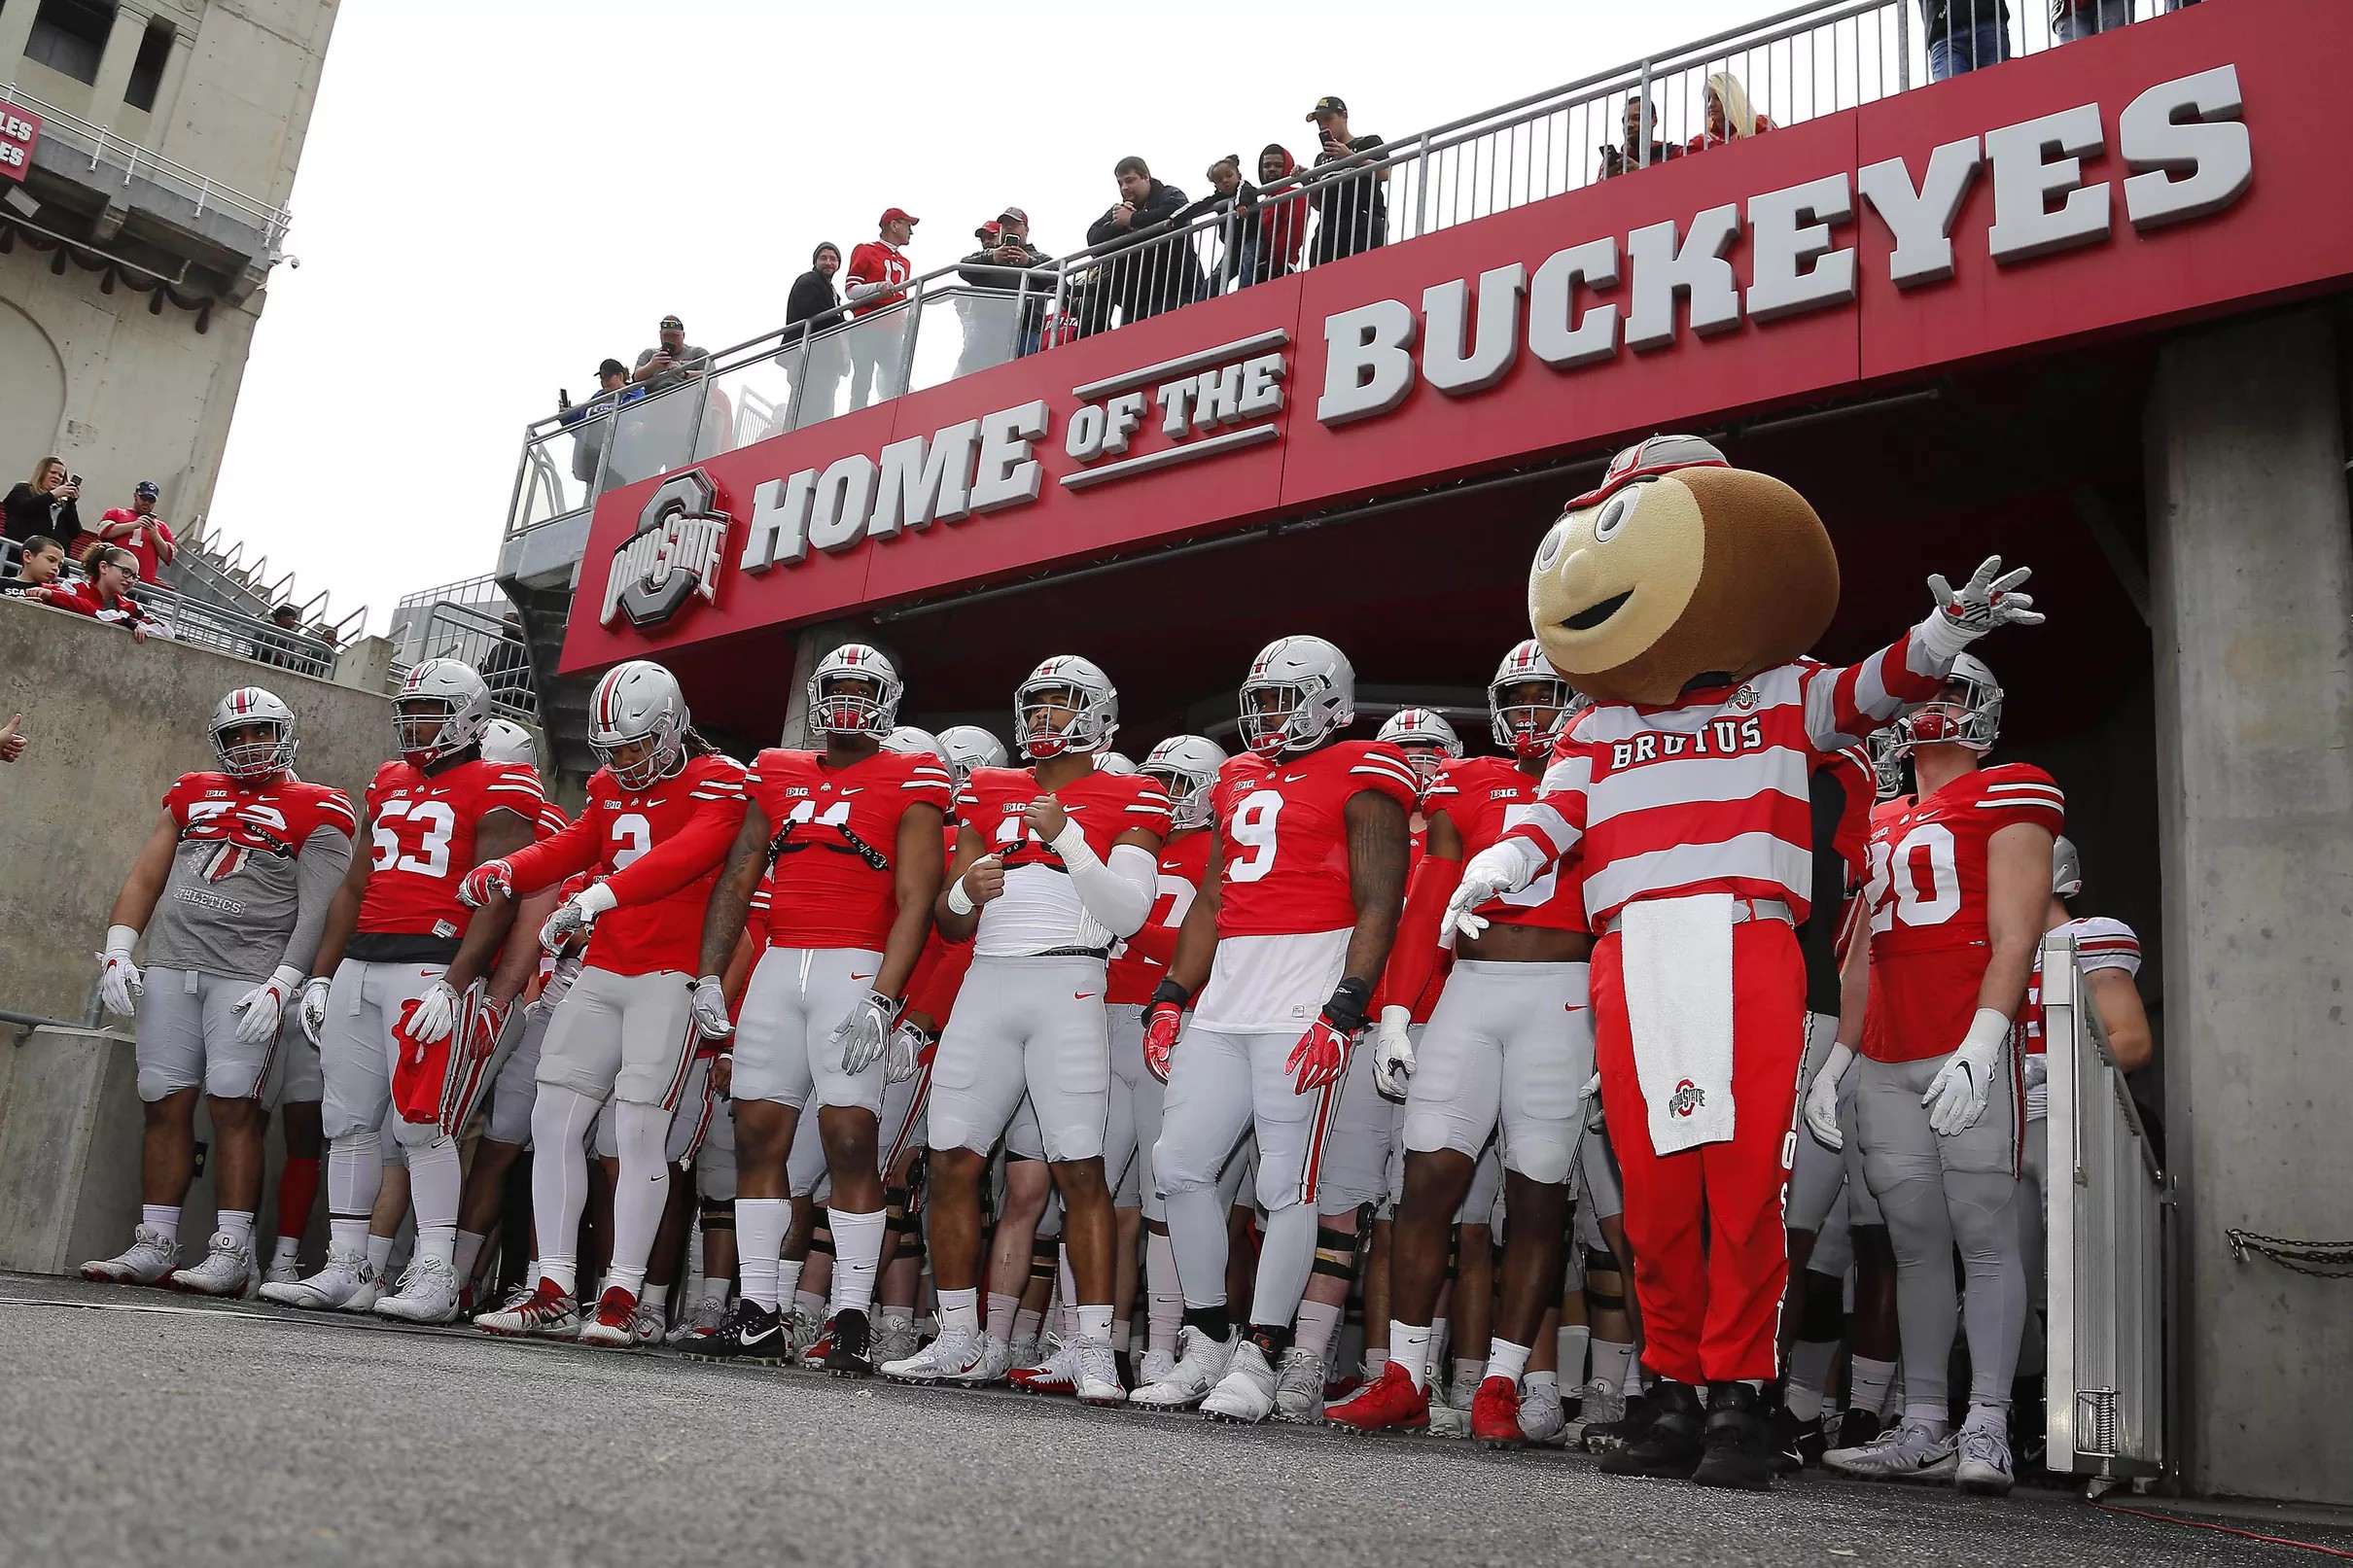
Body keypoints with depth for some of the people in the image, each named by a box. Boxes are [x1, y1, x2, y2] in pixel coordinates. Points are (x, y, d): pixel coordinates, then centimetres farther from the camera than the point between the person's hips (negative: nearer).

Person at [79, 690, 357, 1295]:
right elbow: (145, 879, 18)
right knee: (165, 1104, 4)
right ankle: (154, 1245, 11)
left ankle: (231, 1253, -7)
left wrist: (281, 986, -14)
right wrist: (117, 951, 6)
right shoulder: (193, 795, 19)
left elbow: (317, 912, -5)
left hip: (248, 978, -5)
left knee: (234, 1108, -9)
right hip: (169, 970, 5)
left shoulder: (317, 812, 2)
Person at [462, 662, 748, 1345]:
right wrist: (505, 872, -8)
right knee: (553, 1120, 3)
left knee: (638, 1134, -9)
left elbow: (686, 855, -23)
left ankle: (620, 1300, 2)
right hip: (602, 973, 7)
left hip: (670, 976, -7)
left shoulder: (717, 783, -7)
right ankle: (555, 1292, 11)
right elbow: (570, 847, 13)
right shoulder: (609, 787, 16)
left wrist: (599, 896, -34)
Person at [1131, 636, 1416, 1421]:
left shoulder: (1361, 779, -1)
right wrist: (1169, 998, 16)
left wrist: (1343, 1011, -17)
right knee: (1180, 1164, 5)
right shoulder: (1240, 780, 21)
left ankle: (1258, 1359, 4)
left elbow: (1377, 907, -8)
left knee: (1287, 1184, -5)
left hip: (1306, 998, -8)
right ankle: (1208, 1341, 18)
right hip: (1225, 996, 8)